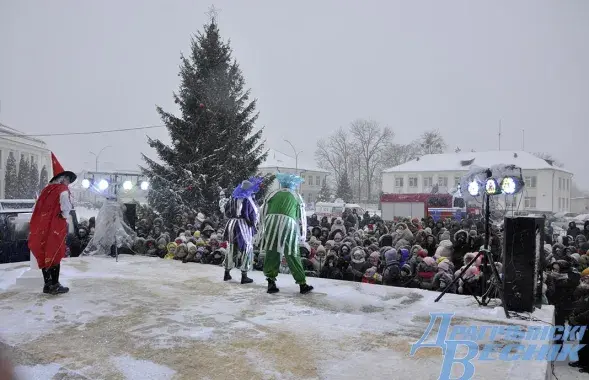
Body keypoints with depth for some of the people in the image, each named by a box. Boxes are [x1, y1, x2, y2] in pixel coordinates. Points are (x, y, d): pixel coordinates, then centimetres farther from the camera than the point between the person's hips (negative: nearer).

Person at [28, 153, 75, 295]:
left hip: (42, 227, 7)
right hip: (56, 226, -7)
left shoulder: (47, 189, 16)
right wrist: (65, 220, 1)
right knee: (55, 255, -2)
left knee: (44, 255, 10)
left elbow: (37, 208, 15)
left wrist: (37, 226, 18)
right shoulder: (63, 190, -4)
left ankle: (47, 284, 15)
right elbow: (65, 208, -14)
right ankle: (54, 285, -1)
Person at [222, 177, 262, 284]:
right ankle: (244, 276, 4)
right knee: (246, 250, 4)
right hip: (244, 225, -6)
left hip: (232, 224, 6)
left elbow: (226, 211, 14)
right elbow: (254, 214, -8)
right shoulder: (248, 199, -11)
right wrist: (253, 225, 7)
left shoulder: (233, 197, 6)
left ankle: (227, 273, 24)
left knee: (231, 249, 16)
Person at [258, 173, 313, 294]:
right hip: (288, 224, -1)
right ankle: (302, 284, 9)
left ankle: (271, 282, 7)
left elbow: (264, 212, 17)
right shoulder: (297, 197, 17)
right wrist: (303, 235, 22)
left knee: (271, 253, 9)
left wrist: (264, 229, 24)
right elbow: (302, 218, 17)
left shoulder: (273, 194, 19)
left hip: (271, 223, 2)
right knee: (293, 256, 4)